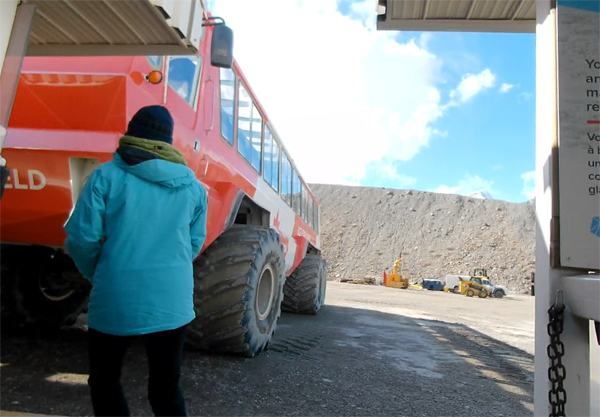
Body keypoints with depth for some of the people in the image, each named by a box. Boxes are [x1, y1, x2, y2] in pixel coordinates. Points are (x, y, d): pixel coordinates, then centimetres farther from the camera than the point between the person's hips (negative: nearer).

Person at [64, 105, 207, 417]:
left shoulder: (106, 176, -5)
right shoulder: (193, 186, 6)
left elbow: (81, 239, -6)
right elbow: (195, 245, 9)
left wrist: (97, 275, 13)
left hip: (114, 301, -2)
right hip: (172, 303, 3)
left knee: (104, 382, 21)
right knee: (166, 387, 16)